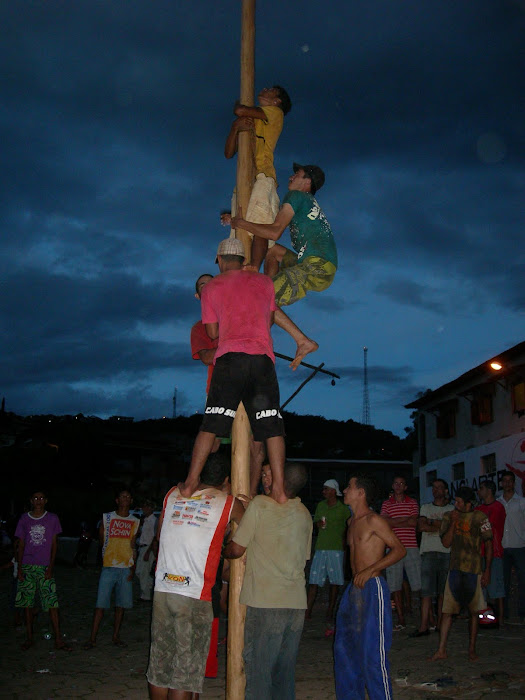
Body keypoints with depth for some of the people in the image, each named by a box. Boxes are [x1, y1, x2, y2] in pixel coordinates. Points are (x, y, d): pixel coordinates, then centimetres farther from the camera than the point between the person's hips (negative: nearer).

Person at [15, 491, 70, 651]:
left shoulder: (52, 519, 5)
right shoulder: (24, 519, 7)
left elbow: (54, 544, 4)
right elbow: (21, 545, 9)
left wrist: (50, 567, -5)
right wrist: (20, 568, 1)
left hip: (45, 567, -1)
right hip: (27, 567, 2)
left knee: (52, 603, -7)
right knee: (27, 604, 4)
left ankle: (58, 640, -5)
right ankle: (29, 638, 15)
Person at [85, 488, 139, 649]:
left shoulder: (134, 521, 10)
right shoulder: (107, 518, 4)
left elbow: (132, 547, 9)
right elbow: (101, 540, 11)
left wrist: (132, 569, 3)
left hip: (126, 568, 2)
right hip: (109, 567, -2)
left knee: (121, 604, 6)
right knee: (101, 603, -5)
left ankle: (116, 636, 16)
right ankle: (93, 638, 0)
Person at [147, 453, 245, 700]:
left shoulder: (173, 494, 11)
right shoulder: (229, 503, -1)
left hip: (162, 589, 4)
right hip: (194, 596, -4)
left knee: (159, 663, 13)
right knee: (185, 670, 2)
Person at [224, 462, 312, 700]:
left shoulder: (260, 504, -8)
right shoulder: (305, 515, 11)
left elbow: (237, 549, -7)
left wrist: (223, 551, 13)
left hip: (265, 602, -6)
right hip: (296, 602, 6)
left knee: (258, 668, 1)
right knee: (285, 670, 14)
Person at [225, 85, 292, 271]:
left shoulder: (275, 113, 14)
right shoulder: (250, 122, 33)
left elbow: (240, 111, -2)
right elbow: (228, 153, 20)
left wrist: (237, 105, 23)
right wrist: (236, 127, 3)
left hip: (262, 177, -7)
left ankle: (254, 271, -38)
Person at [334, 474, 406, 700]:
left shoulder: (373, 520, -11)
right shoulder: (352, 522, 15)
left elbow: (399, 550, -14)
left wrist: (369, 570, -19)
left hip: (372, 588, -9)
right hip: (354, 588, 9)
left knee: (372, 652, -8)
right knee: (344, 647, 13)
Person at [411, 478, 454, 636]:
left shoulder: (451, 509, 12)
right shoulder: (425, 507, 14)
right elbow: (421, 527, 0)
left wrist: (431, 522, -4)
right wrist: (441, 526, -3)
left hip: (446, 552, 0)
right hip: (429, 552, 0)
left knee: (443, 591, 3)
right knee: (426, 590, -8)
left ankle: (440, 623, 11)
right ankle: (424, 626, -10)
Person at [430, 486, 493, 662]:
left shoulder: (480, 517, -3)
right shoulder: (449, 516, 6)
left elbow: (488, 545, 0)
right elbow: (446, 542, 1)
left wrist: (487, 571, -4)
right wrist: (453, 522, -11)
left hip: (474, 570, -2)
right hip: (455, 569, 2)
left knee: (473, 611, 7)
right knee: (447, 610, -1)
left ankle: (472, 649, 19)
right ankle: (441, 650, 4)